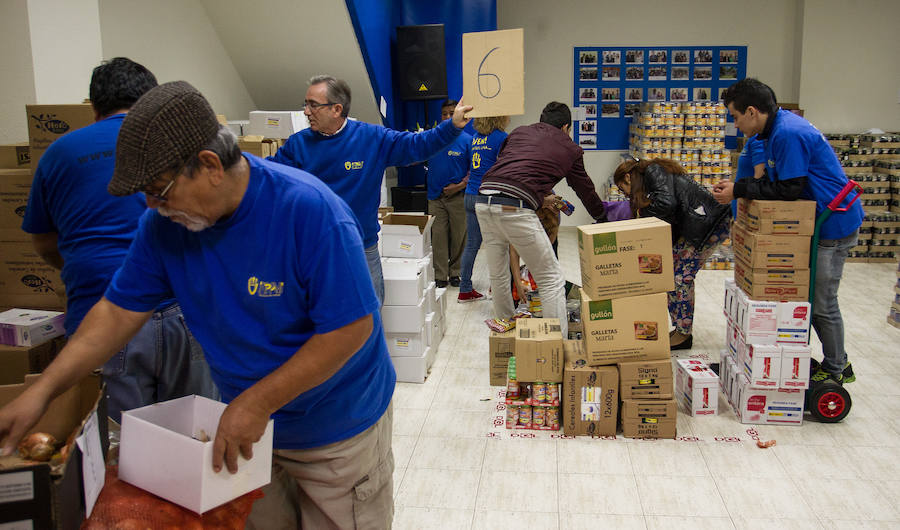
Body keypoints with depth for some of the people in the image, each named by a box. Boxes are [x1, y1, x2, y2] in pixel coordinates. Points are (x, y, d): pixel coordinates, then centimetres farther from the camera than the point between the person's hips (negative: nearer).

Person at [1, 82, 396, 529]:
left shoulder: (310, 210, -27)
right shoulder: (164, 223, -8)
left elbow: (351, 329, -26)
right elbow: (119, 310, 0)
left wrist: (257, 402, -26)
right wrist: (41, 390, -8)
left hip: (339, 435, -4)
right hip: (248, 431, 5)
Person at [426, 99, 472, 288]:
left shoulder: (467, 140, -1)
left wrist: (460, 185, -11)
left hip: (458, 196, -2)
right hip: (435, 196, 2)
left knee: (458, 237, 5)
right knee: (438, 237, 1)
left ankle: (455, 273, 19)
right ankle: (440, 276, 7)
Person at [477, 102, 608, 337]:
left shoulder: (519, 132, 26)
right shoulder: (570, 149, 18)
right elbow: (585, 189, 29)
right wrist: (602, 217, 48)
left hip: (483, 201, 5)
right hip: (515, 209, -5)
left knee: (498, 277, 21)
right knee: (551, 280, 5)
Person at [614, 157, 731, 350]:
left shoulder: (653, 171, -5)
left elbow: (667, 203, -23)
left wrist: (643, 214, -5)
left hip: (710, 222, -10)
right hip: (693, 227, 10)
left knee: (680, 277, -7)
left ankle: (683, 334, 2)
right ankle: (681, 330, 13)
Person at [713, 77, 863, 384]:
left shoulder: (788, 134, -25)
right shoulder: (777, 128, 8)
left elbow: (789, 189, -24)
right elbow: (778, 180, 13)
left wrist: (739, 191, -17)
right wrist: (736, 187, 3)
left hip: (833, 224, -10)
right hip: (818, 221, 10)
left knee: (821, 303, 0)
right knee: (810, 296, 16)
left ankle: (835, 370, 17)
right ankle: (838, 362, 29)